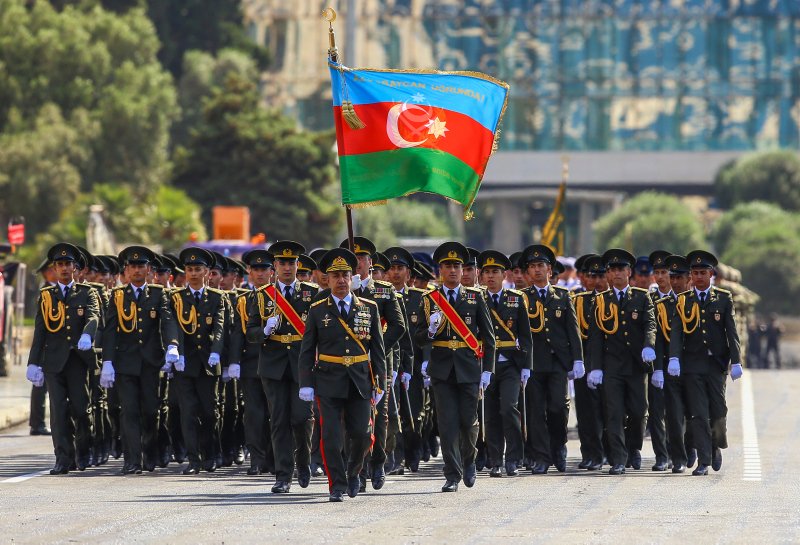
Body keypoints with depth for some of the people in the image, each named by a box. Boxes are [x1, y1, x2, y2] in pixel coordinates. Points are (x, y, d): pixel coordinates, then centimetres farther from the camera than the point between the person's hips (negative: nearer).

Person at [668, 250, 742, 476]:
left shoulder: (723, 298, 5)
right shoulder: (682, 301, 6)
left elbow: (731, 332, 2)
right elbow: (676, 332, -3)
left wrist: (736, 362, -7)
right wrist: (674, 358, -18)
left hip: (716, 364, 0)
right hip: (692, 364, 0)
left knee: (719, 412, 1)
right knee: (698, 415, -3)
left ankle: (716, 446, 29)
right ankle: (704, 461, -1)